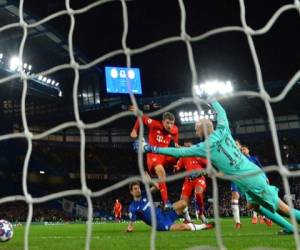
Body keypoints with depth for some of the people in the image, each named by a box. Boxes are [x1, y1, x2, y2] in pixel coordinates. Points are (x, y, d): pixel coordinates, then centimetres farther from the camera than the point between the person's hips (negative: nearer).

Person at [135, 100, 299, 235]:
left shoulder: (204, 147, -12)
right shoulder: (222, 131, 3)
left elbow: (178, 152, -7)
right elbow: (221, 112, 22)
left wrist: (152, 149, 0)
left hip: (249, 180, -7)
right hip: (254, 173, 7)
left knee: (281, 207, 0)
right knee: (252, 205, 21)